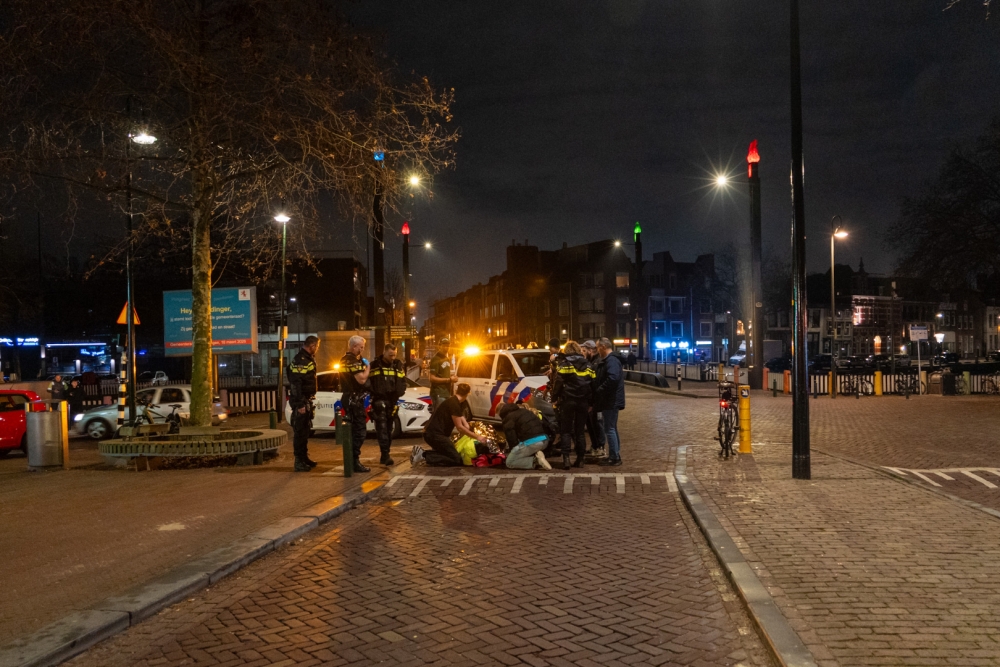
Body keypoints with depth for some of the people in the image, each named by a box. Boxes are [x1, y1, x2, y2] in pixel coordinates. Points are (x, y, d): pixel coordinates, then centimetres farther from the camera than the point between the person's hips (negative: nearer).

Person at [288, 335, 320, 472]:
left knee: (305, 430, 17)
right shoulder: (300, 360, -18)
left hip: (306, 400, 10)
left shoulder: (307, 358, 14)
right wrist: (299, 404, -25)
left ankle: (304, 458, 27)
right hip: (300, 401, -10)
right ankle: (299, 462, -3)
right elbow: (296, 383, -24)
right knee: (300, 431, -7)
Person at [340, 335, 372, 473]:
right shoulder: (353, 361, -17)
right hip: (355, 399, -10)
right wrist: (367, 368, -7)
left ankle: (352, 460, 21)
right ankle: (354, 462, -8)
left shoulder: (344, 359, 15)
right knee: (360, 430, -8)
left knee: (353, 429, 16)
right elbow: (362, 379, -25)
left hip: (348, 397, 10)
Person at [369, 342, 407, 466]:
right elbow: (367, 381, 1)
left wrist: (398, 394, -1)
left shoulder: (398, 365, 10)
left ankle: (385, 455, 15)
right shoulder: (375, 365, 2)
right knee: (382, 428, -14)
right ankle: (385, 455, -19)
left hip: (393, 402, 4)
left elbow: (403, 382, 14)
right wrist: (374, 393, -10)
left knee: (389, 428, 8)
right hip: (379, 400, -4)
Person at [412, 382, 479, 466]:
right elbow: (460, 427, -14)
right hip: (434, 434, -10)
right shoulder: (454, 403, -15)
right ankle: (424, 455, -14)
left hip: (432, 433, 10)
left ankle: (421, 452, 10)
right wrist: (477, 437, -8)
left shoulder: (454, 401, 16)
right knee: (457, 460, -12)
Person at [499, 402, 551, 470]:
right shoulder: (523, 410, 27)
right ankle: (536, 455, 7)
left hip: (531, 442, -9)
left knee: (509, 462, 5)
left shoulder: (508, 418, 2)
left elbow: (511, 438, -5)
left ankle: (535, 460, -9)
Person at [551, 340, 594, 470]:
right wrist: (590, 403, 12)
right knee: (579, 431, 10)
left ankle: (566, 458, -8)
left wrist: (554, 399, -2)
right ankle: (580, 459, 10)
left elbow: (557, 383, -9)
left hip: (567, 401, -3)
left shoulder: (563, 364, -3)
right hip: (583, 402, 4)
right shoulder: (587, 366, 10)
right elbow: (592, 385, 8)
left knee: (566, 430, 2)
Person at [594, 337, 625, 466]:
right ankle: (615, 456, 22)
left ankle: (614, 457, -4)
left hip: (611, 401, -11)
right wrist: (598, 390, 10)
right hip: (610, 401, 11)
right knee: (612, 428, 15)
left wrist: (599, 391, -22)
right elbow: (602, 379, 23)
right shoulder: (607, 360, 17)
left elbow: (613, 378, -31)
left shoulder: (611, 360, -18)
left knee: (609, 429, -7)